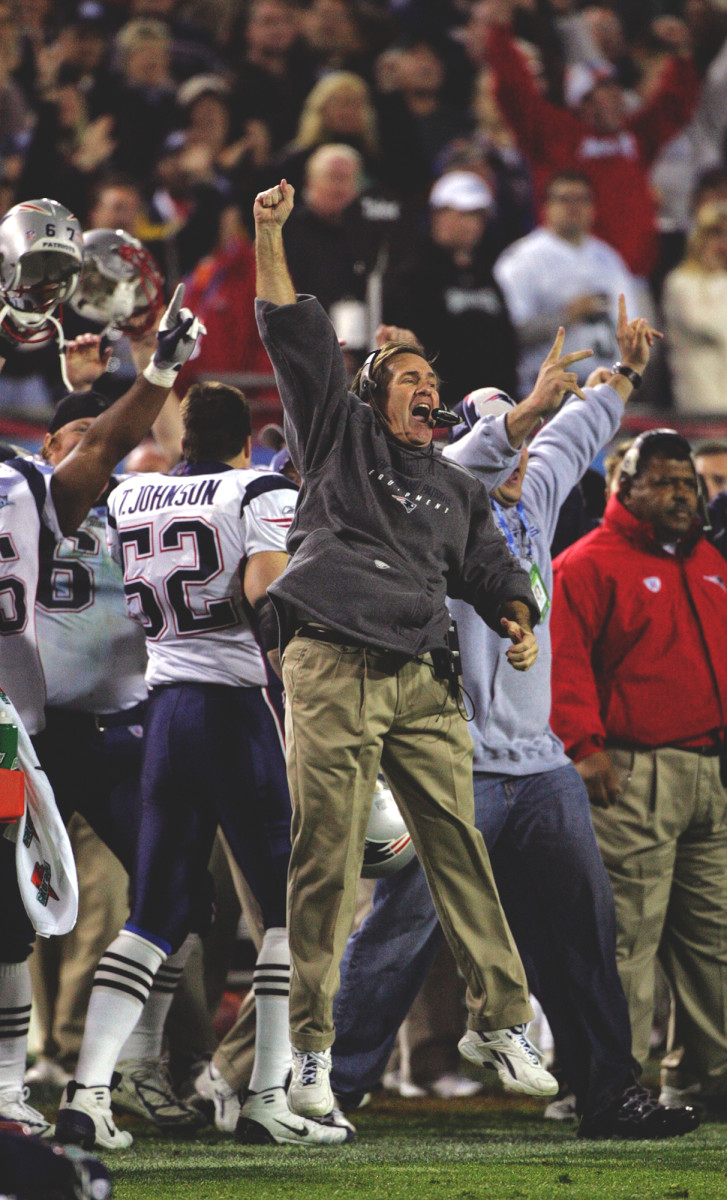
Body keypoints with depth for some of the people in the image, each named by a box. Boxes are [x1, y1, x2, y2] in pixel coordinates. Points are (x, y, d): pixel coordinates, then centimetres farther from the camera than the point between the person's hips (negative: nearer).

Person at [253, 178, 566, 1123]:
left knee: (459, 847, -2)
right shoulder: (341, 439, 14)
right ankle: (313, 1046, -6)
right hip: (331, 671, -4)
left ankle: (499, 1018, 4)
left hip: (422, 681, 4)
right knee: (326, 858, -7)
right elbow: (299, 341, 6)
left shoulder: (457, 490, 25)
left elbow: (491, 570, 21)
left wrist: (516, 618, -1)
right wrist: (271, 240, -1)